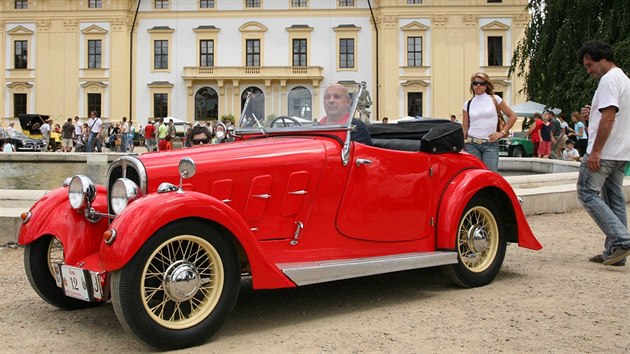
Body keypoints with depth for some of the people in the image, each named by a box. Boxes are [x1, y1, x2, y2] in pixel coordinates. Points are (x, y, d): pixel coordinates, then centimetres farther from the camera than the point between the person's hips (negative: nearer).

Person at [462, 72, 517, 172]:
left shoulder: (494, 99, 5)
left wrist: (502, 132, 1)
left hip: (491, 144, -1)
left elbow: (512, 116, 9)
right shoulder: (468, 104, 9)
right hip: (472, 144, 2)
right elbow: (465, 129, 11)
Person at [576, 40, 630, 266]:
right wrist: (593, 113, 12)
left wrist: (595, 151, -22)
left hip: (604, 153, -10)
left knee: (587, 193, -7)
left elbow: (609, 117, -21)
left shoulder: (609, 80, -13)